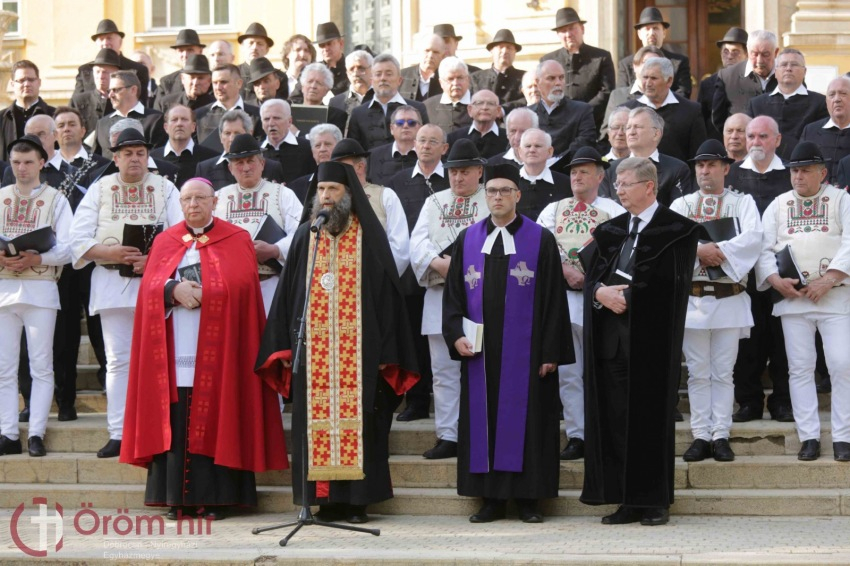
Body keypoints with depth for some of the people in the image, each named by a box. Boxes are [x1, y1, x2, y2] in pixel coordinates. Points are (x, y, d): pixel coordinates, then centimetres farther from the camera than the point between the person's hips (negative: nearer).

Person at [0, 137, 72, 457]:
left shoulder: (55, 199, 5)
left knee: (41, 366, -2)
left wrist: (37, 258, -19)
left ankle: (36, 434, 0)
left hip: (40, 288, -2)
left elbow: (67, 247, -4)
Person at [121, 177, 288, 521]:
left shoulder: (236, 240, 8)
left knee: (214, 418, -6)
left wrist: (201, 293, -13)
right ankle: (178, 498, -1)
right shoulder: (165, 241, 16)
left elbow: (240, 285, -5)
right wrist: (174, 290, -14)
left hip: (216, 347, -2)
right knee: (178, 420, -3)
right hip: (176, 347, 2)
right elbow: (150, 286, 5)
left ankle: (215, 498, -5)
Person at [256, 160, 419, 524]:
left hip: (358, 351, -3)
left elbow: (386, 293, 1)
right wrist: (285, 346, 3)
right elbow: (288, 293, 11)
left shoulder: (369, 237, 3)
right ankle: (325, 499, 6)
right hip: (312, 351, 3)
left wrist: (386, 351, -6)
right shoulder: (305, 237, 11)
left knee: (356, 422, -3)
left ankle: (357, 501, 2)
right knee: (316, 424, 1)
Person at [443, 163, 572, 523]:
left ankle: (527, 499, 7)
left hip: (524, 351, -3)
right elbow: (453, 293, 10)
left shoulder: (540, 240, 1)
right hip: (479, 351, 3)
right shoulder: (468, 240, 10)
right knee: (483, 419, 4)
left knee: (525, 418, 0)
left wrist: (550, 352, -8)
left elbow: (553, 299, -2)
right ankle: (491, 500, 10)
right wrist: (456, 335, -6)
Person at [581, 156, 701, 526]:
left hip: (651, 340, -6)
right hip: (612, 339, 6)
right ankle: (628, 500, 9)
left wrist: (621, 293, -10)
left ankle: (655, 502, 5)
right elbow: (592, 277, 12)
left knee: (651, 419, -2)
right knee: (616, 419, 4)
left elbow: (668, 283, -11)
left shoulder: (676, 229, -3)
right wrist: (600, 293, -10)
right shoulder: (612, 230, 16)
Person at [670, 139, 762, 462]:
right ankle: (701, 437, 7)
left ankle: (721, 436, 4)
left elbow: (753, 238, -12)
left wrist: (717, 249, -21)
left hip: (729, 299, -1)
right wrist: (699, 250, -20)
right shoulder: (681, 205, 11)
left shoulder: (743, 203, 7)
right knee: (698, 373, 4)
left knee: (723, 373, 1)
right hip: (692, 298, 1)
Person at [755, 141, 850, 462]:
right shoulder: (778, 205, 14)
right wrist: (776, 280, -8)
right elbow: (764, 247, 9)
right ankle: (809, 438, 5)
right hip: (792, 299, 3)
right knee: (800, 368, 1)